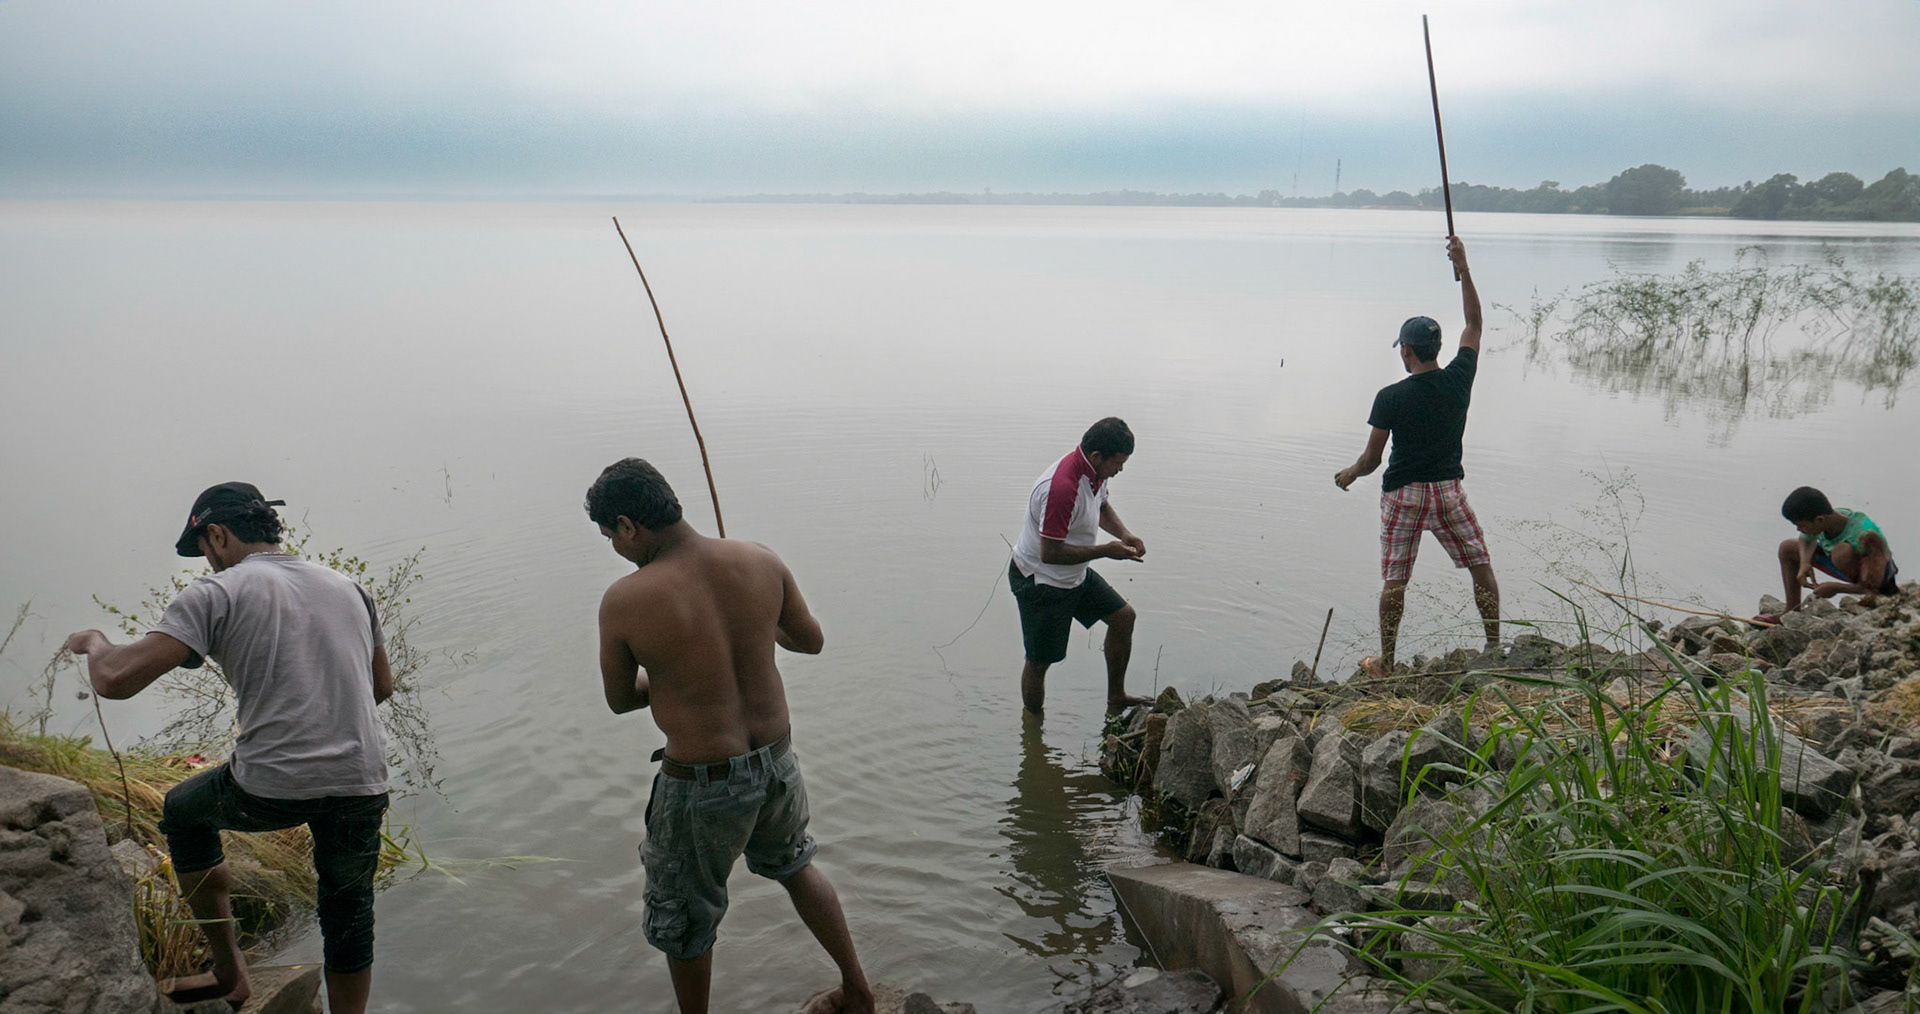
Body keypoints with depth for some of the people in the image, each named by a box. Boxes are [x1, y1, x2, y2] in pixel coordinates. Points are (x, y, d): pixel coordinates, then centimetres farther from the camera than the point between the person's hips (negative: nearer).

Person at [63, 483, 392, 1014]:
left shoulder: (216, 595, -2)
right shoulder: (349, 588, 15)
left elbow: (116, 680, -11)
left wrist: (95, 642, 11)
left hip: (271, 787, -3)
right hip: (362, 784, 4)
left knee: (183, 811, 29)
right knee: (349, 918, 20)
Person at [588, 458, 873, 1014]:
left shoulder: (624, 601, -20)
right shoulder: (759, 561, -9)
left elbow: (619, 700, -4)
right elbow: (811, 640, 6)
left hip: (702, 784, -5)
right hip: (776, 760, 6)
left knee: (682, 919, 21)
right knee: (794, 864, 33)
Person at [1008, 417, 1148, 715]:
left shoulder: (1096, 471, -5)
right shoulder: (1061, 488, -35)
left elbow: (1102, 507, 18)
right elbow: (1050, 553, -33)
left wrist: (1124, 535, -2)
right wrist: (1105, 551, -26)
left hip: (1076, 575, 9)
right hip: (1040, 582, -9)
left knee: (1123, 617, 14)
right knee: (1039, 661, 2)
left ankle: (1115, 699, 28)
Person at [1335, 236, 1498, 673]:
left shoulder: (1391, 397, -12)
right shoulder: (1459, 379, -5)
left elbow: (1371, 459, -7)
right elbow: (1474, 324, 11)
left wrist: (1350, 473, 15)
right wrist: (1463, 269, 12)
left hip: (1403, 494, -2)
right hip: (1448, 491, 2)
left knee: (1394, 579, 5)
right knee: (1480, 565, 14)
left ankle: (1386, 662, 14)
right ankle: (1494, 646, 14)